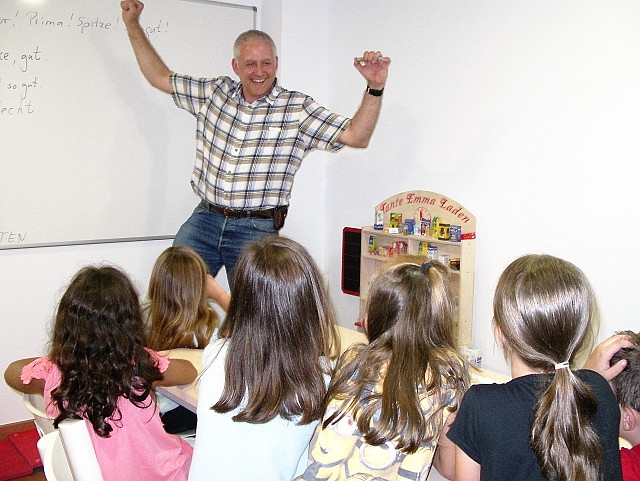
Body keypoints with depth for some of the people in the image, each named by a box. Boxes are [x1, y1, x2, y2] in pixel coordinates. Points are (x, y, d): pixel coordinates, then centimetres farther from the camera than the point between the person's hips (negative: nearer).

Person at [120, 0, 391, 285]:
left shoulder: (297, 109, -2)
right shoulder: (214, 93, 9)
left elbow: (357, 137, -8)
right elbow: (160, 77, 20)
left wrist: (375, 88, -21)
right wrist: (132, 24, 19)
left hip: (257, 230, -3)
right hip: (203, 220, 3)